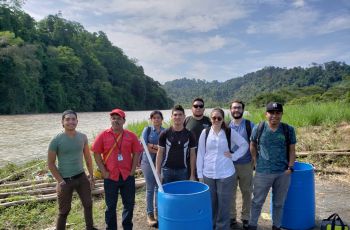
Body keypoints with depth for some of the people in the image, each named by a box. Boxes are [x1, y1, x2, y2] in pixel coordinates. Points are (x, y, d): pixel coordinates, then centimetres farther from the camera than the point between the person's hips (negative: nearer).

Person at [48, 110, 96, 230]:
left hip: (82, 177, 5)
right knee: (64, 210, 6)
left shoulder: (83, 137, -2)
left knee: (88, 204, 17)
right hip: (66, 180, -4)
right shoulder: (56, 140, -14)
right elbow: (50, 163, -8)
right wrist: (60, 181, -12)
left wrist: (91, 176, 8)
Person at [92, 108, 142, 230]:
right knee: (111, 206, 11)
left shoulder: (131, 135, -1)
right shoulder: (103, 135, -4)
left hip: (127, 176, 2)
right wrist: (104, 172, -6)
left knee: (129, 204, 13)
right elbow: (96, 154, -2)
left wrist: (132, 171, -2)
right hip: (110, 177, -1)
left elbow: (136, 153, 3)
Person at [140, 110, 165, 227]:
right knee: (150, 188, 2)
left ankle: (157, 212, 22)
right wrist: (159, 149, -12)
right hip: (148, 161, -2)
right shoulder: (147, 129, 3)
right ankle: (150, 214, 11)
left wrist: (152, 145, -12)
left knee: (159, 187, 8)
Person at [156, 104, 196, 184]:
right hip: (167, 170, -1)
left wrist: (192, 174, 0)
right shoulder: (165, 133, -3)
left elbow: (192, 155, 3)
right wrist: (158, 172, -6)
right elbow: (160, 153, 0)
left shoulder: (189, 135, 0)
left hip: (182, 171, 1)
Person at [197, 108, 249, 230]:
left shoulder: (230, 132, -2)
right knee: (211, 203, 12)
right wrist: (200, 174, 2)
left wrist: (234, 156, -3)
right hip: (208, 174, 2)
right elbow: (200, 154, 3)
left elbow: (244, 144, 8)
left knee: (223, 204, 6)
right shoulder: (205, 132, 1)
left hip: (225, 174, -1)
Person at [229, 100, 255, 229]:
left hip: (246, 165, 0)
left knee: (247, 193, 11)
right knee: (231, 193, 10)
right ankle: (232, 217, 25)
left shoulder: (250, 125, -3)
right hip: (230, 165, 1)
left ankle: (245, 218, 27)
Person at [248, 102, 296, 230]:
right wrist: (256, 163, 3)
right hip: (263, 172, -1)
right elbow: (252, 145, 7)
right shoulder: (258, 128, -6)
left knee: (279, 203, 17)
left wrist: (290, 168, -4)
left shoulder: (289, 130, -3)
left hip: (283, 173, 1)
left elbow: (292, 150, 2)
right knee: (257, 201, 10)